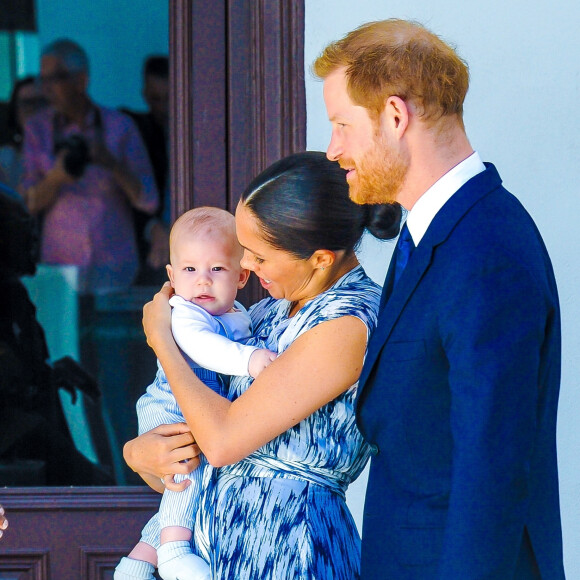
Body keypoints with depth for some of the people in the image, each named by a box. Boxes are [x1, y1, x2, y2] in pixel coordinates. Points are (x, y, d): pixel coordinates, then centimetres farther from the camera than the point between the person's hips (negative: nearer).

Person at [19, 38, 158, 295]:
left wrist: (112, 165, -19)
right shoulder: (38, 128, 4)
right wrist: (55, 178, -19)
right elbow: (30, 204, 1)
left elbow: (148, 200, -3)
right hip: (60, 261, 1)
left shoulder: (120, 126, 0)